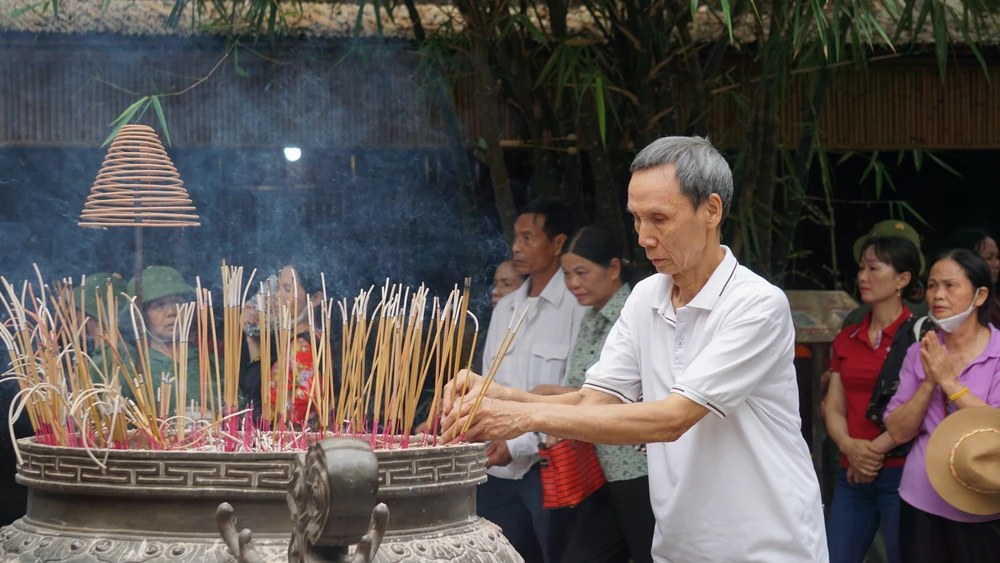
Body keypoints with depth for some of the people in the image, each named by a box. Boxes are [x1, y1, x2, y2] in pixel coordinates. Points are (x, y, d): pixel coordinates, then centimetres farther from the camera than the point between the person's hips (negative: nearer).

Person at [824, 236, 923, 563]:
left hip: (899, 471, -6)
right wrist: (850, 446, -8)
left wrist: (876, 449, -12)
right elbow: (834, 407, 12)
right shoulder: (847, 339, 15)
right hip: (853, 475, 6)